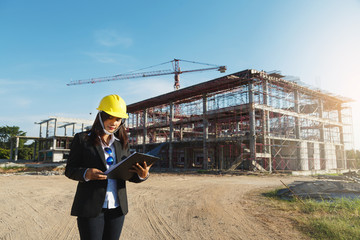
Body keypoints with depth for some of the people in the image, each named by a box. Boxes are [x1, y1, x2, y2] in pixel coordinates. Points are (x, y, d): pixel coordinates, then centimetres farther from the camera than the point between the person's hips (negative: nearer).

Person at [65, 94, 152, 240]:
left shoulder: (122, 142, 10)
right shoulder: (82, 139, 0)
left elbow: (129, 173, 10)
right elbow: (69, 170, 0)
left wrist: (142, 175, -12)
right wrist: (86, 174, -20)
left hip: (117, 208, 4)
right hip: (91, 208, -4)